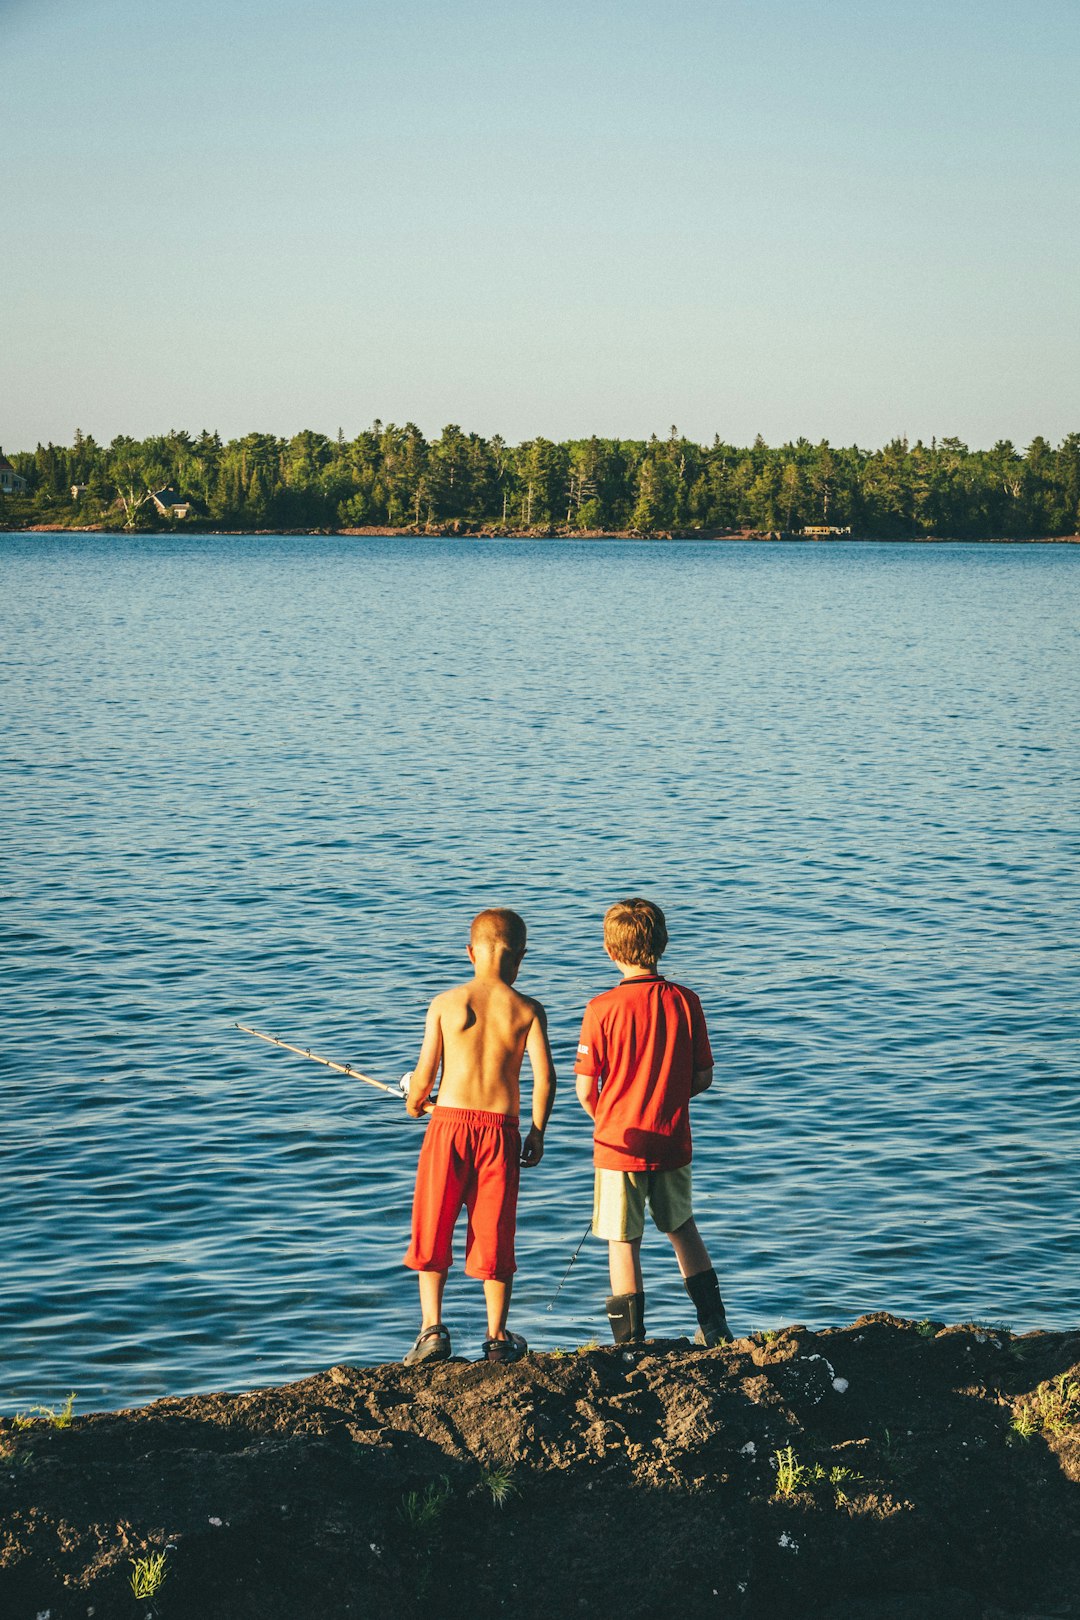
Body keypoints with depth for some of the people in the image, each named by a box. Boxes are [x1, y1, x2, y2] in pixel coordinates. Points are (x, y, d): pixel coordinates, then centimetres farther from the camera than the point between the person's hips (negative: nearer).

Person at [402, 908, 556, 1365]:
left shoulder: (446, 1003, 0)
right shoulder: (527, 1010, 0)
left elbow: (425, 1074, 0)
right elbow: (545, 1076, -7)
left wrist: (415, 1103, 22)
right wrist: (537, 1133, 6)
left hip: (449, 1123, 0)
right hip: (500, 1129, 0)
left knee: (433, 1229, 11)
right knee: (494, 1235, 10)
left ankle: (432, 1328, 5)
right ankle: (497, 1337, 16)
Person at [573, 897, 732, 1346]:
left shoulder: (602, 1008, -14)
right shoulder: (685, 1001, -5)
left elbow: (585, 1090, -11)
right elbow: (702, 1079, 1)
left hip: (620, 1143, -4)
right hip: (672, 1142, 4)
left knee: (623, 1243, 6)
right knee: (682, 1229, 22)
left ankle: (631, 1344, 10)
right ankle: (714, 1327, 28)